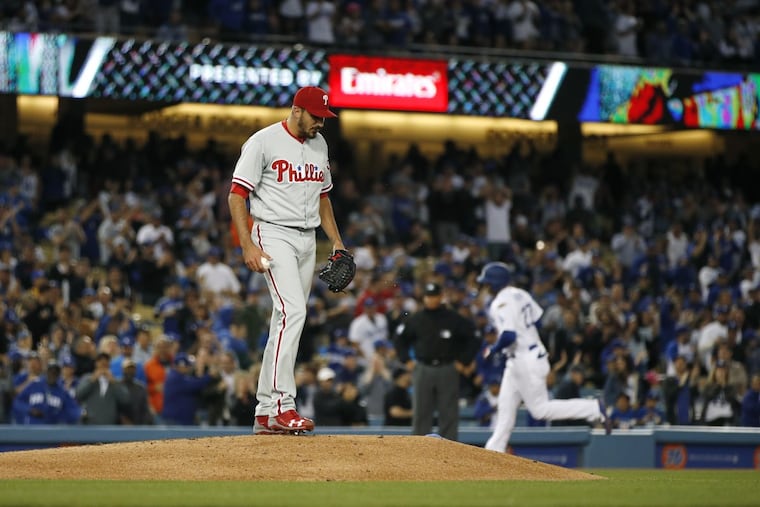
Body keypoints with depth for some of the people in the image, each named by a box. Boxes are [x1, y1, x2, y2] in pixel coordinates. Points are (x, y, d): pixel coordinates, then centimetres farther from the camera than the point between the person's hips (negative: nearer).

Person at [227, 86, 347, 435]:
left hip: (308, 240, 8)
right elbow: (236, 196, -11)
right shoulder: (263, 142, -9)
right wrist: (248, 246, -20)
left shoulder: (319, 145, 13)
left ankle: (265, 412, 11)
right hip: (274, 235, -8)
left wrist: (337, 242, 15)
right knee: (292, 312, -22)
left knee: (288, 321, 7)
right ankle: (282, 405, -26)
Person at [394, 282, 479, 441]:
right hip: (422, 370, 1)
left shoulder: (453, 319, 1)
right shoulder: (416, 319, 6)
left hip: (448, 371, -1)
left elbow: (472, 338, 7)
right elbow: (400, 338, 18)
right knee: (421, 413, 1)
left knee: (449, 414, -1)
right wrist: (407, 361, 10)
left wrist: (463, 362, 2)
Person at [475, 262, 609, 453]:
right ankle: (494, 451, 18)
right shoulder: (520, 294, 7)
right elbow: (538, 318, 13)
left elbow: (508, 336, -29)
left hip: (525, 362, -10)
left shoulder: (501, 303, -20)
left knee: (540, 409, -4)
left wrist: (493, 349, -12)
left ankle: (594, 409, -4)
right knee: (506, 406, 13)